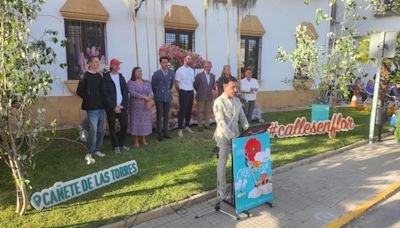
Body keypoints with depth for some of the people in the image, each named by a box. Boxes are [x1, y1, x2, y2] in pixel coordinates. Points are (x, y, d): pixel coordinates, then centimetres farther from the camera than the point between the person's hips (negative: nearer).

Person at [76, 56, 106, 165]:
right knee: (93, 130, -13)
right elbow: (79, 91, -9)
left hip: (101, 107, 7)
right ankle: (89, 153, -5)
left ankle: (97, 150, 24)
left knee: (101, 130, 11)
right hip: (92, 108, -7)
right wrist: (89, 99, -4)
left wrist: (102, 100, 8)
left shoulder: (99, 76, 13)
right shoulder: (85, 76, -6)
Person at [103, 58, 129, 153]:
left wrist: (122, 105, -6)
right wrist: (114, 107, -12)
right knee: (112, 128, 3)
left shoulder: (121, 77, 12)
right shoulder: (106, 78, -3)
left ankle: (121, 144, 21)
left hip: (122, 107, 4)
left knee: (124, 126, 3)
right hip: (111, 108, -4)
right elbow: (105, 95, -8)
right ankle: (116, 146, 16)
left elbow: (125, 92, 7)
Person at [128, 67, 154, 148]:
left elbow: (150, 92, -1)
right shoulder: (130, 83, -2)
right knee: (136, 122, 0)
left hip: (146, 106, 4)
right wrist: (145, 97, -18)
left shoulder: (147, 82, 11)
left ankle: (144, 139, 21)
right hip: (135, 106, -4)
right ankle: (136, 141, 9)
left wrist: (149, 101, -19)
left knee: (145, 122, 8)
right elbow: (133, 93, -16)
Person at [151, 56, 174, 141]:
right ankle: (159, 134, 9)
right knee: (159, 116, 1)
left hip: (168, 97, 3)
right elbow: (153, 85, 4)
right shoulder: (156, 74, -7)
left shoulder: (171, 73, 2)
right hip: (159, 98, -3)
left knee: (166, 116, 9)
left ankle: (165, 132, 20)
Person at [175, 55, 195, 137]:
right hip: (183, 92, -6)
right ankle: (180, 129, 3)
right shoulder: (180, 70, -8)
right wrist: (180, 92, 0)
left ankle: (187, 126, 26)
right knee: (182, 111, -4)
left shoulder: (192, 70, 10)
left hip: (191, 92, 6)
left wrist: (191, 90, 9)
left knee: (189, 110, 12)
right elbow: (176, 83, -6)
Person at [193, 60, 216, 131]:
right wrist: (199, 91, 8)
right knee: (201, 111, 2)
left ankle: (206, 124, 19)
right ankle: (200, 125, 12)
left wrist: (214, 87, 1)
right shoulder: (199, 75, -5)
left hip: (209, 97, 4)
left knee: (208, 111, 8)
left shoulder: (213, 76, 9)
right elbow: (195, 85, 2)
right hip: (201, 97, -4)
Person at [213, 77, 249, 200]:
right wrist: (231, 136, -26)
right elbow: (220, 121, -20)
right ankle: (222, 191, 19)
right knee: (222, 163, 6)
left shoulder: (237, 100, 7)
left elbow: (242, 117, 12)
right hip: (224, 137, -6)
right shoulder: (219, 102, -13)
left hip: (236, 135, 6)